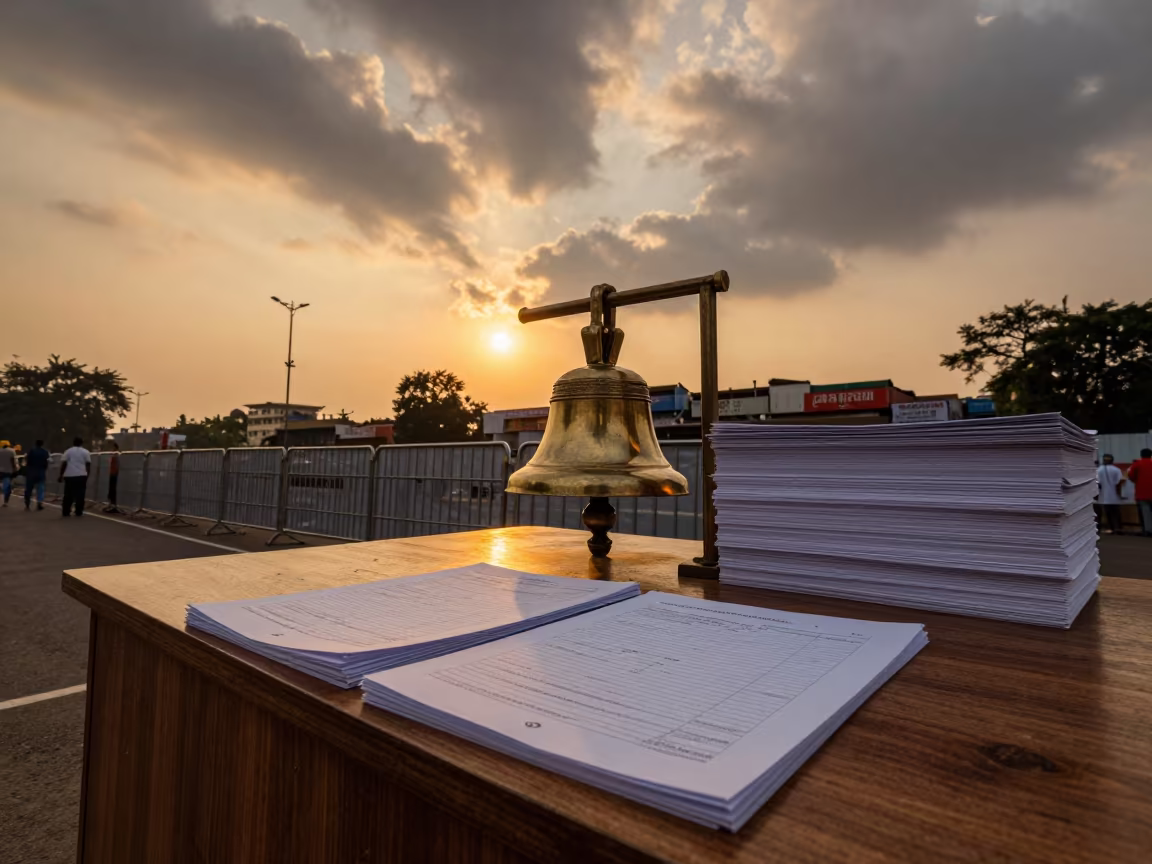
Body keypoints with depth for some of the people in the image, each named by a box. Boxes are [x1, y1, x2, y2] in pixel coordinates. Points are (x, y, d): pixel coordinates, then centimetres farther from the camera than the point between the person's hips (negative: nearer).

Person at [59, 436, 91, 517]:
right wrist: (87, 475, 11)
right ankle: (79, 512, 0)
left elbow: (63, 464, 1)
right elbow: (88, 464, 2)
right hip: (81, 475, -1)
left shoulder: (68, 451, 7)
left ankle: (66, 512, 8)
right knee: (80, 495, 1)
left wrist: (61, 475, 5)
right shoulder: (86, 452, 6)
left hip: (69, 475, 1)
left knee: (68, 495, 8)